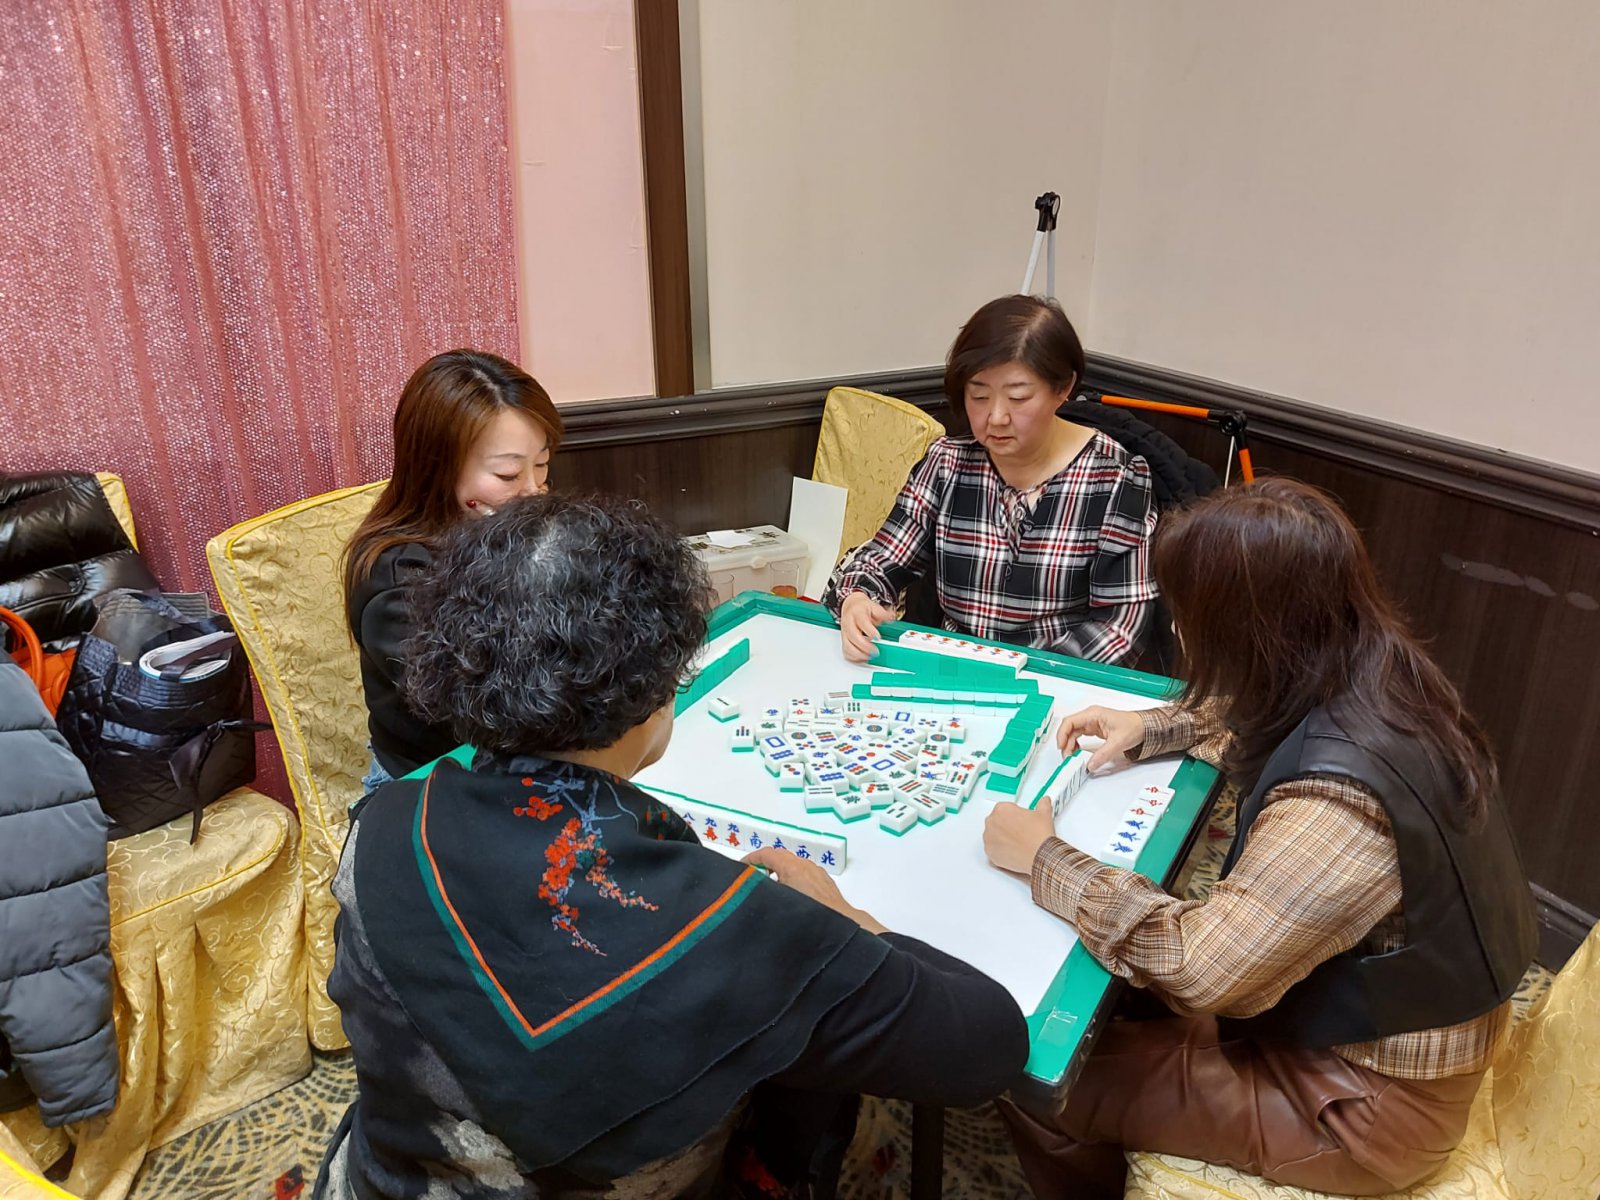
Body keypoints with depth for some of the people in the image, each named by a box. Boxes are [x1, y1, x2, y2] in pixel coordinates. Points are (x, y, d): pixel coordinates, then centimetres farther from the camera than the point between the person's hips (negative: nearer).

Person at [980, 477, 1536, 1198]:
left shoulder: (1337, 804, -38)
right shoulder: (1377, 679, -10)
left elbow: (1196, 969, -32)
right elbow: (1251, 725, 12)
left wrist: (1043, 858, -23)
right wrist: (1149, 729, -1)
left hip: (1364, 1101, -8)